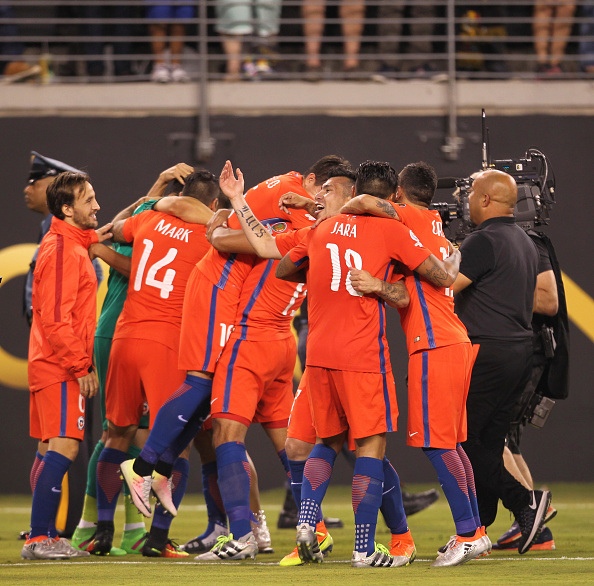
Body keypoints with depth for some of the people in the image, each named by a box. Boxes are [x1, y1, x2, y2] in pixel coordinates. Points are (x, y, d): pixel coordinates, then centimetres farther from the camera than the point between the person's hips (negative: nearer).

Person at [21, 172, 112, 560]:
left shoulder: (71, 244, 15)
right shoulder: (62, 251, -15)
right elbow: (56, 319, -21)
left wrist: (93, 238, 25)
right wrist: (80, 367, -19)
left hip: (49, 365, 10)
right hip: (61, 368, -10)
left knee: (51, 452, 11)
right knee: (63, 448, -14)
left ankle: (42, 538, 13)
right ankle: (39, 539, -17)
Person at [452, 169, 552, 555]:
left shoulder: (485, 241, -14)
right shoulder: (525, 242, 16)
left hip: (489, 353, -9)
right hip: (521, 348, 9)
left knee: (461, 440, -4)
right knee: (489, 441, 10)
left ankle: (524, 501, -11)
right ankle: (475, 532, 10)